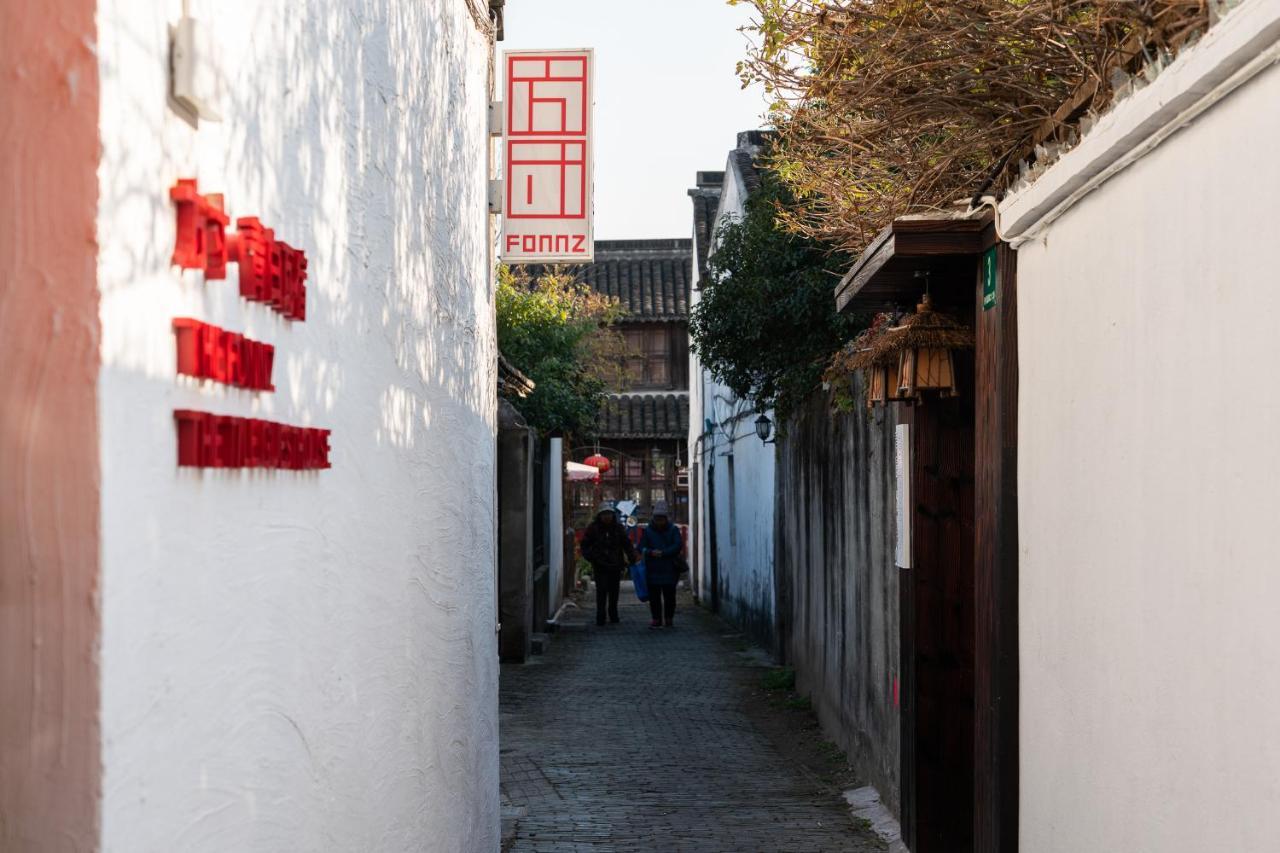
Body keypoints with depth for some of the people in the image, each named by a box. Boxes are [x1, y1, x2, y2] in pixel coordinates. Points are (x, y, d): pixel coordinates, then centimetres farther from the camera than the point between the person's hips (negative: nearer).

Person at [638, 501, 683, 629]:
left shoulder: (673, 530, 2)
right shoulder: (648, 531, 5)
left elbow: (678, 546, -8)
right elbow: (641, 548, 1)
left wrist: (663, 553, -18)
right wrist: (650, 552, -21)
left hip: (670, 569, -1)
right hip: (652, 569, 1)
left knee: (669, 596, 2)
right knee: (654, 596, 1)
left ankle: (669, 618, 13)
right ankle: (656, 619, 8)